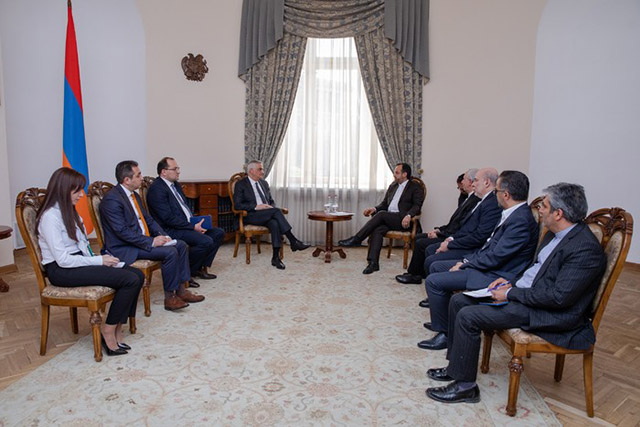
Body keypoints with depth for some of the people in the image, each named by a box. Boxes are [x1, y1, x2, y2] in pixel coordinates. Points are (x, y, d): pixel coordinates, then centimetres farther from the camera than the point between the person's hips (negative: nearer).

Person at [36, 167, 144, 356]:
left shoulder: (69, 211, 15)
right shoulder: (50, 216, -14)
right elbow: (63, 259, -19)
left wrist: (101, 260, -3)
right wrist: (99, 260, -14)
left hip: (79, 262, 9)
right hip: (61, 271, -9)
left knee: (138, 275, -10)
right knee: (130, 280, -24)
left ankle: (116, 329, -4)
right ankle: (109, 331, -7)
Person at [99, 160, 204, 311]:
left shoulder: (135, 195, 13)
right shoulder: (112, 200, -18)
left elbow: (148, 219, 16)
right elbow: (122, 231, -23)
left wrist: (162, 235, -1)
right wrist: (151, 242, -23)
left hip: (145, 240, 10)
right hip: (124, 248, -10)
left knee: (181, 245, -1)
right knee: (170, 252, -25)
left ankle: (181, 289, 3)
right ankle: (169, 297, -12)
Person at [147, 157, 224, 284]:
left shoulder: (176, 185, 15)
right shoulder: (156, 189, -15)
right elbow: (168, 218, -21)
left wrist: (196, 222, 2)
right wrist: (193, 227, -20)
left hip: (187, 225, 10)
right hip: (170, 230, -10)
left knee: (218, 233, 3)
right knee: (206, 241, -26)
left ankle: (201, 268, 8)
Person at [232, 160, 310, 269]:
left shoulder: (264, 183, 20)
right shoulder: (241, 184, 1)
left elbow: (271, 201, 24)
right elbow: (237, 204, -8)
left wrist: (271, 207, -2)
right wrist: (256, 207, -19)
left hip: (267, 215, 5)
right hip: (251, 216, -5)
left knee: (275, 224, -32)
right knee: (276, 211, -30)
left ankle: (276, 257, -33)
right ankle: (293, 241, -29)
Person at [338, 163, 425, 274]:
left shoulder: (415, 187, 5)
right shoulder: (393, 185, 23)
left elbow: (417, 205, -7)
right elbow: (384, 204, 22)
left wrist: (408, 216, -27)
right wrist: (375, 209, 1)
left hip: (402, 220, -5)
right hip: (387, 218, 5)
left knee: (381, 214, -31)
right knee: (377, 230, -28)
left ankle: (356, 239, -27)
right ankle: (373, 262, -34)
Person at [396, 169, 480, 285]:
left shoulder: (475, 201, -21)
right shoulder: (469, 198, 11)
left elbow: (460, 227, -24)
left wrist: (439, 234, -15)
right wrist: (439, 230, 5)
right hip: (450, 234, 10)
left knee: (421, 243, -13)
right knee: (419, 237, 12)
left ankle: (413, 275, 6)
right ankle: (421, 273, 17)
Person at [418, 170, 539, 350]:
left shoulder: (520, 220, -24)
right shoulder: (515, 214, 8)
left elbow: (495, 257, -24)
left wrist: (463, 266, -12)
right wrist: (467, 261, 4)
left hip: (495, 276, -11)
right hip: (487, 265, 11)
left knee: (433, 281, -16)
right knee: (436, 267, 16)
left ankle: (445, 333, -1)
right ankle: (444, 318, 28)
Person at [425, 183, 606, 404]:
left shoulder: (586, 248, -21)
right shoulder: (555, 234, 10)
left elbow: (559, 296, -26)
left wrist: (511, 293, -18)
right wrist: (511, 282, 6)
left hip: (549, 314, -10)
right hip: (521, 293, 10)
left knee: (468, 316, -21)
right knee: (459, 300, 3)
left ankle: (464, 386, -4)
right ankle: (456, 365, 16)